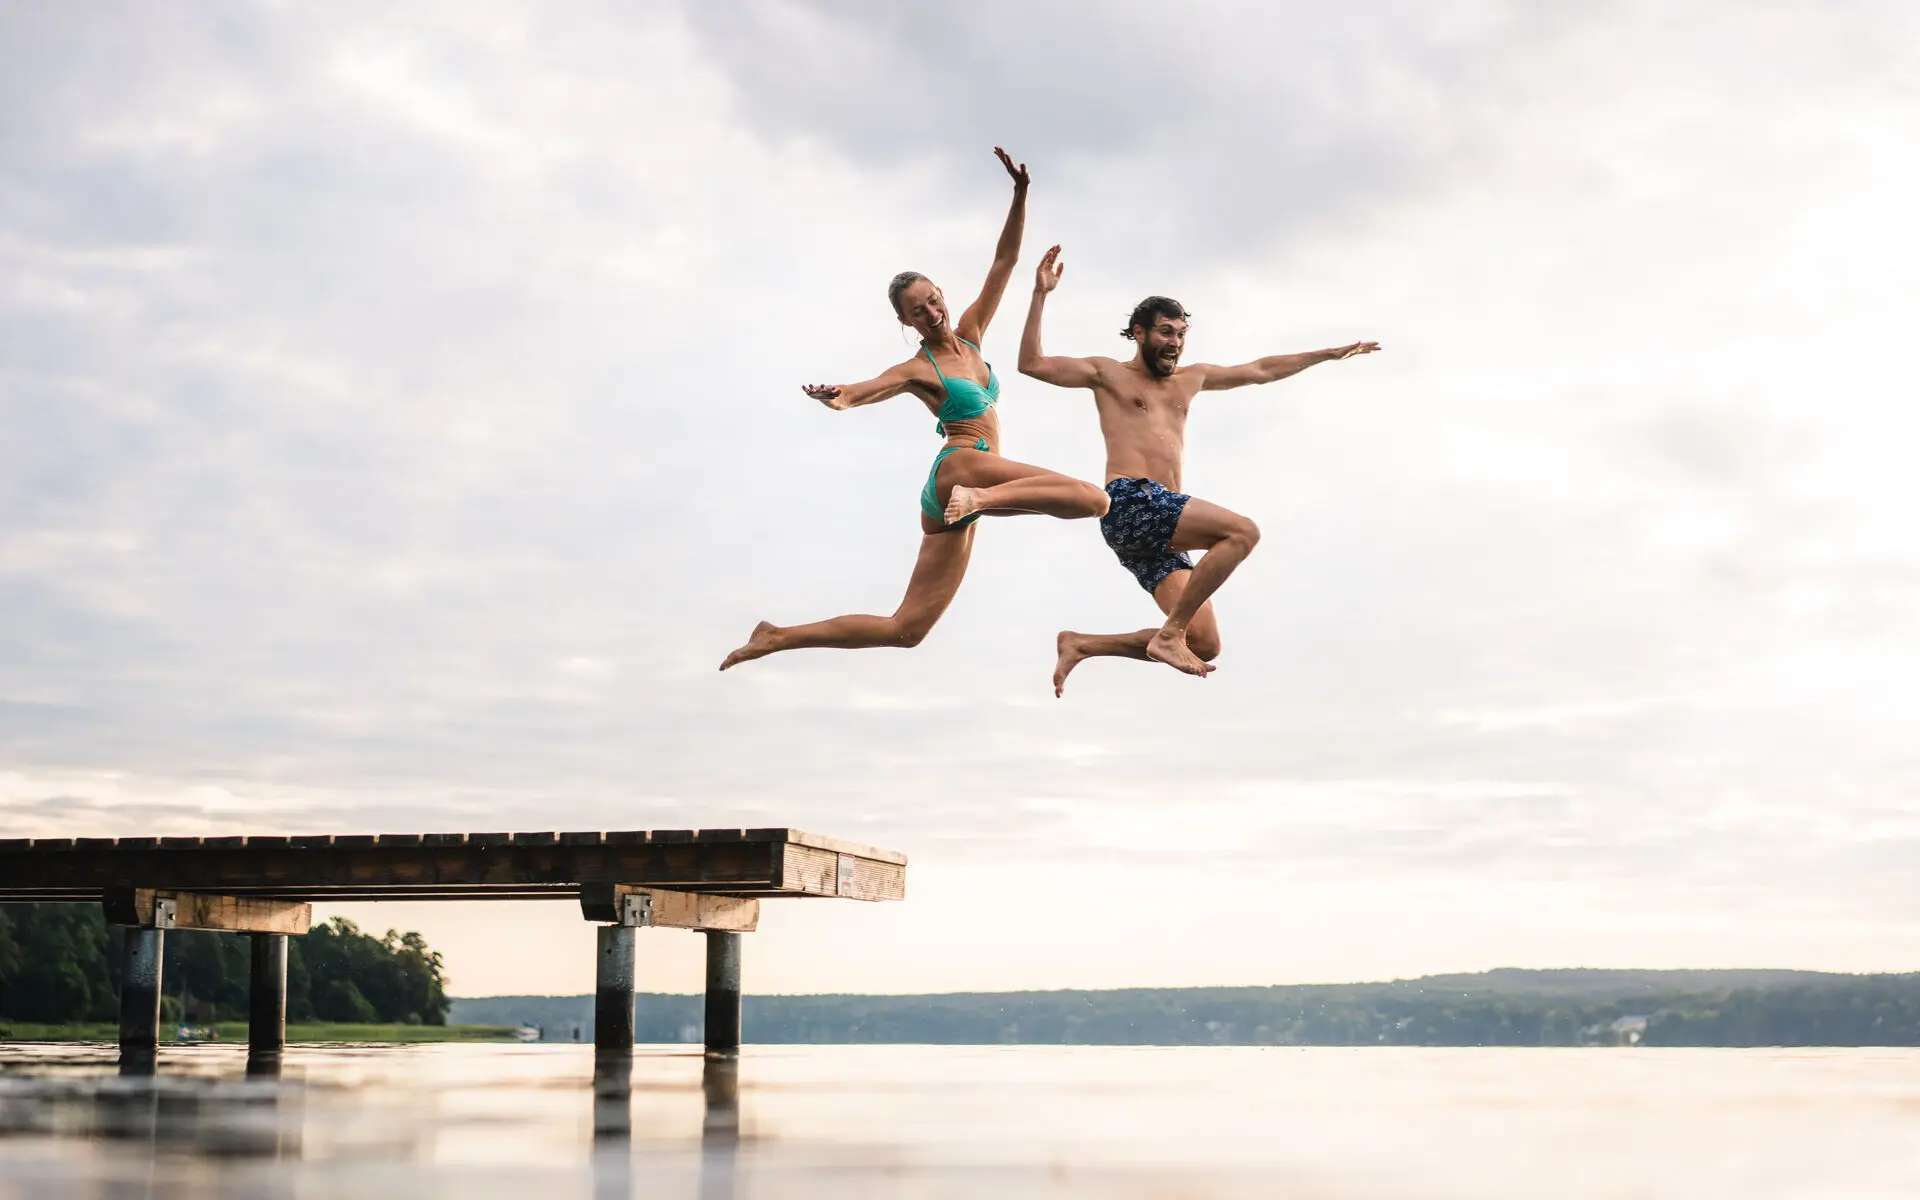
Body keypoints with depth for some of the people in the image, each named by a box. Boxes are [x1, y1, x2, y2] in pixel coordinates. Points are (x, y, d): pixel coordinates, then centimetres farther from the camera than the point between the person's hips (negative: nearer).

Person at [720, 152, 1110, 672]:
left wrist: (1020, 194, 5)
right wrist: (839, 398, -48)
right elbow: (869, 389, -24)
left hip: (947, 499, 7)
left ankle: (777, 637, 2)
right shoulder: (917, 370, -3)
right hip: (960, 467, -7)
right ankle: (982, 498, -33)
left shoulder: (970, 335, 16)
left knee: (904, 629, 3)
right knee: (1093, 499, -22)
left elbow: (1005, 260, 15)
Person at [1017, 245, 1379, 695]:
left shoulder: (1191, 379, 29)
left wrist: (1330, 353, 39)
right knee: (1242, 531, -25)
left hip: (1159, 530, 7)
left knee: (1205, 645, -7)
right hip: (1130, 503, -7)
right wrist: (1041, 295, -5)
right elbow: (1032, 364, 3)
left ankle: (1081, 645, 2)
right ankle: (1170, 635, -23)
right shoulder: (1108, 374, 12)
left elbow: (1260, 370, 37)